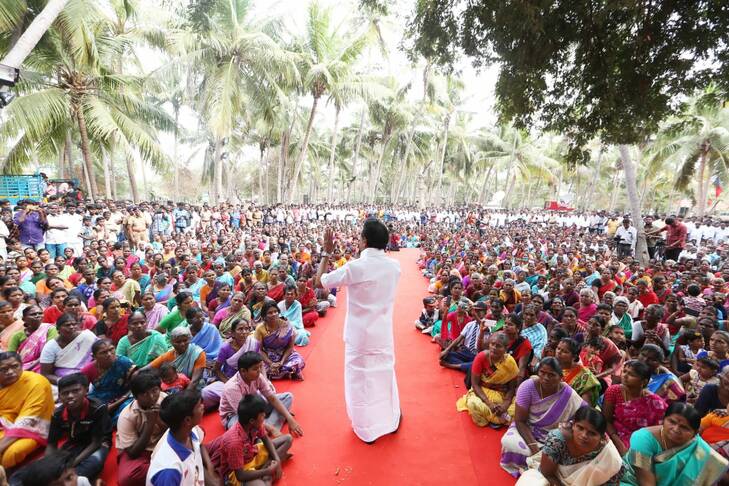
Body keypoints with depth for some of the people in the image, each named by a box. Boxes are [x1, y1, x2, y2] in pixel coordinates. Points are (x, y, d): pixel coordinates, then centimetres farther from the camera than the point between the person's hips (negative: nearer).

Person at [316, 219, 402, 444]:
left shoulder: (354, 267, -22)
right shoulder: (394, 266, -8)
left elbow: (320, 281, -10)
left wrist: (327, 252, -2)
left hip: (360, 334, -4)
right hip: (383, 332, 4)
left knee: (361, 378, 13)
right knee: (385, 373, 23)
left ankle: (367, 429, 27)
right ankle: (391, 419, 40)